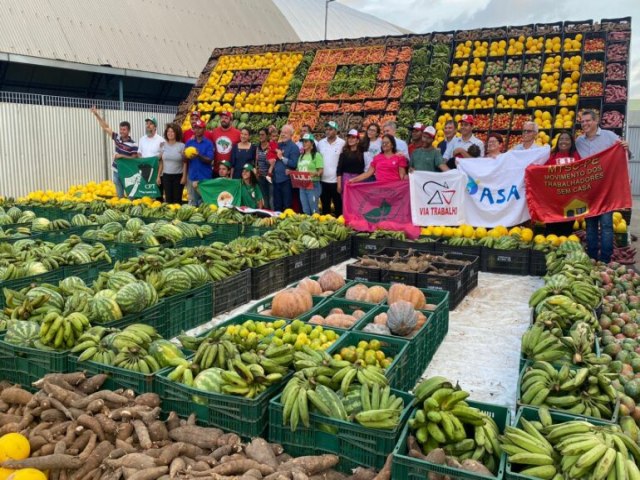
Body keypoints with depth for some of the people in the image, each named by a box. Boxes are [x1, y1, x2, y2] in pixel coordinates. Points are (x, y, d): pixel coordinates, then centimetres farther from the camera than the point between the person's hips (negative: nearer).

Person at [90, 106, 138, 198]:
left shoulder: (133, 144, -15)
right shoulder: (117, 137, 1)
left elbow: (134, 158, -13)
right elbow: (105, 127, 4)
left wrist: (122, 156, -20)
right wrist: (96, 115, 0)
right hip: (116, 171, 6)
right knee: (120, 195, 14)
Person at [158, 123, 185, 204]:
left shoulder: (181, 146, -4)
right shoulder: (163, 146, 5)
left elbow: (185, 163, -4)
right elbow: (161, 162, 9)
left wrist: (184, 176, -9)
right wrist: (158, 176, 6)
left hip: (178, 175, -3)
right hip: (166, 176, 3)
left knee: (177, 199, 2)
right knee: (168, 198, 7)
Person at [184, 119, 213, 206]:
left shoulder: (208, 143, -1)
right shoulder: (189, 142, 8)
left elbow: (209, 160, -8)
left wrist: (199, 155, -25)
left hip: (205, 177, -3)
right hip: (192, 176, 3)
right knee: (192, 202, 7)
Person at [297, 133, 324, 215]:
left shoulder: (316, 155, -4)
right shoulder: (301, 156, 18)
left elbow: (320, 171, -10)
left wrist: (315, 174, -30)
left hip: (313, 185, -7)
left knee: (313, 210, -5)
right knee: (305, 211, 11)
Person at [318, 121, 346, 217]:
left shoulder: (342, 143, -5)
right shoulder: (320, 143, 7)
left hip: (337, 180, -4)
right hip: (323, 180, 4)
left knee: (338, 205, 4)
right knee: (325, 205, 13)